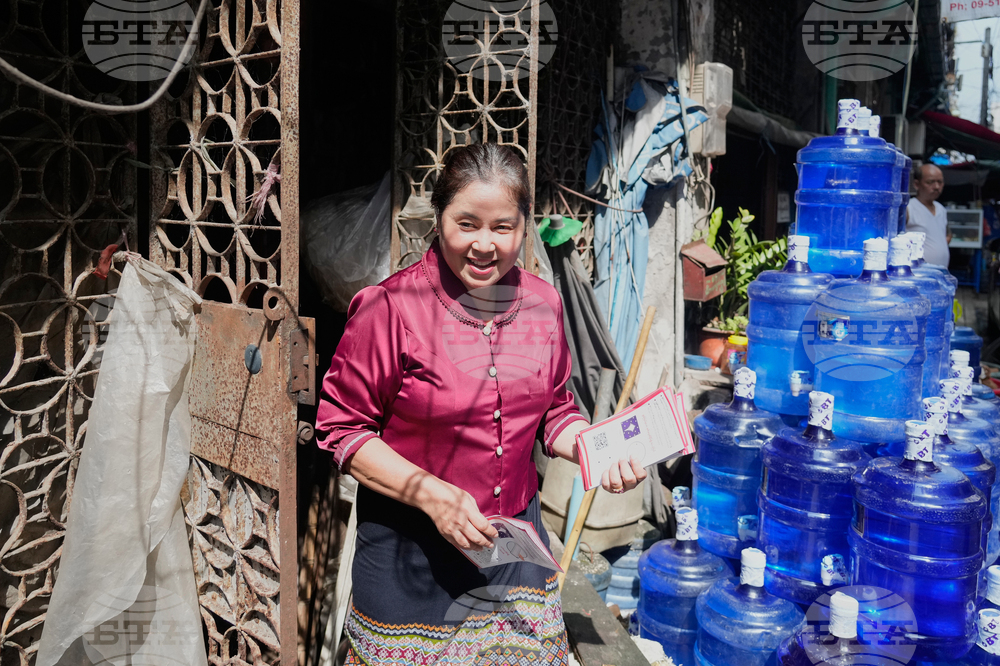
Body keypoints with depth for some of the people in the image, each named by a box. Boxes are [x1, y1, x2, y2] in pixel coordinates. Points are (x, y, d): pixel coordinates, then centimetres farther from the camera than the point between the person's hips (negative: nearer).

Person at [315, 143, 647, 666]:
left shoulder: (542, 303, 0)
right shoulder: (391, 307, -17)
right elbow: (341, 429, -12)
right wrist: (432, 495, -20)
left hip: (517, 540, 5)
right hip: (412, 550, -4)